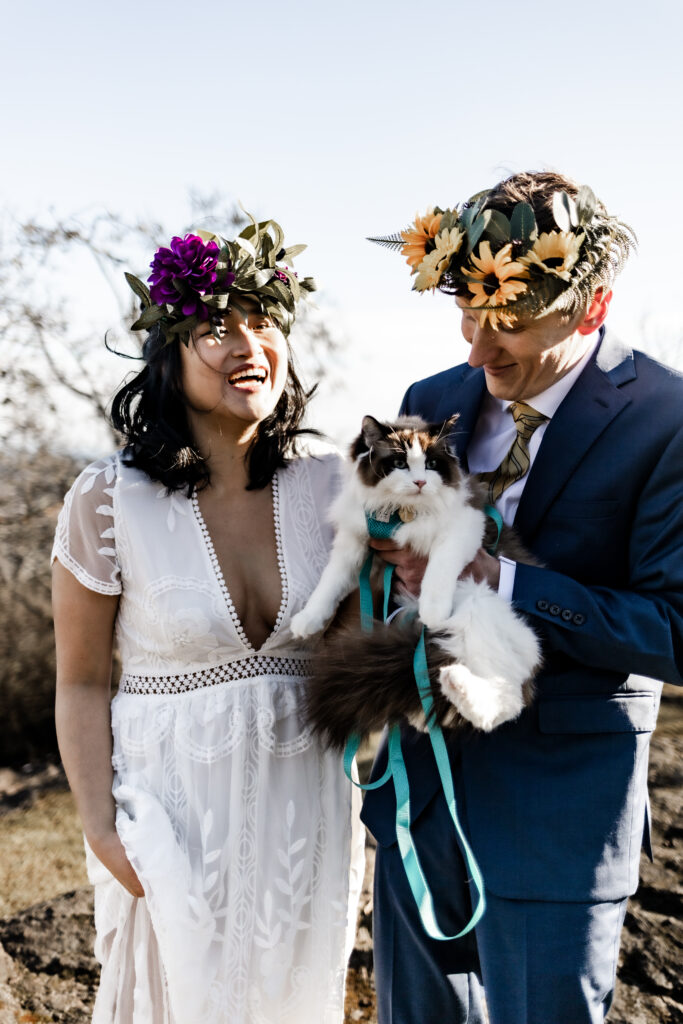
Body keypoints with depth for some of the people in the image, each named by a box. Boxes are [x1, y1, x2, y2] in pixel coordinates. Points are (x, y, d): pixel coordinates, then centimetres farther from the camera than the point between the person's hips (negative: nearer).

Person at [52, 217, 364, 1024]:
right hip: (174, 813, -3)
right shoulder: (108, 501, -12)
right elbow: (81, 684, -5)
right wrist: (100, 827, -10)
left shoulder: (327, 488, -4)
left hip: (306, 807, 4)